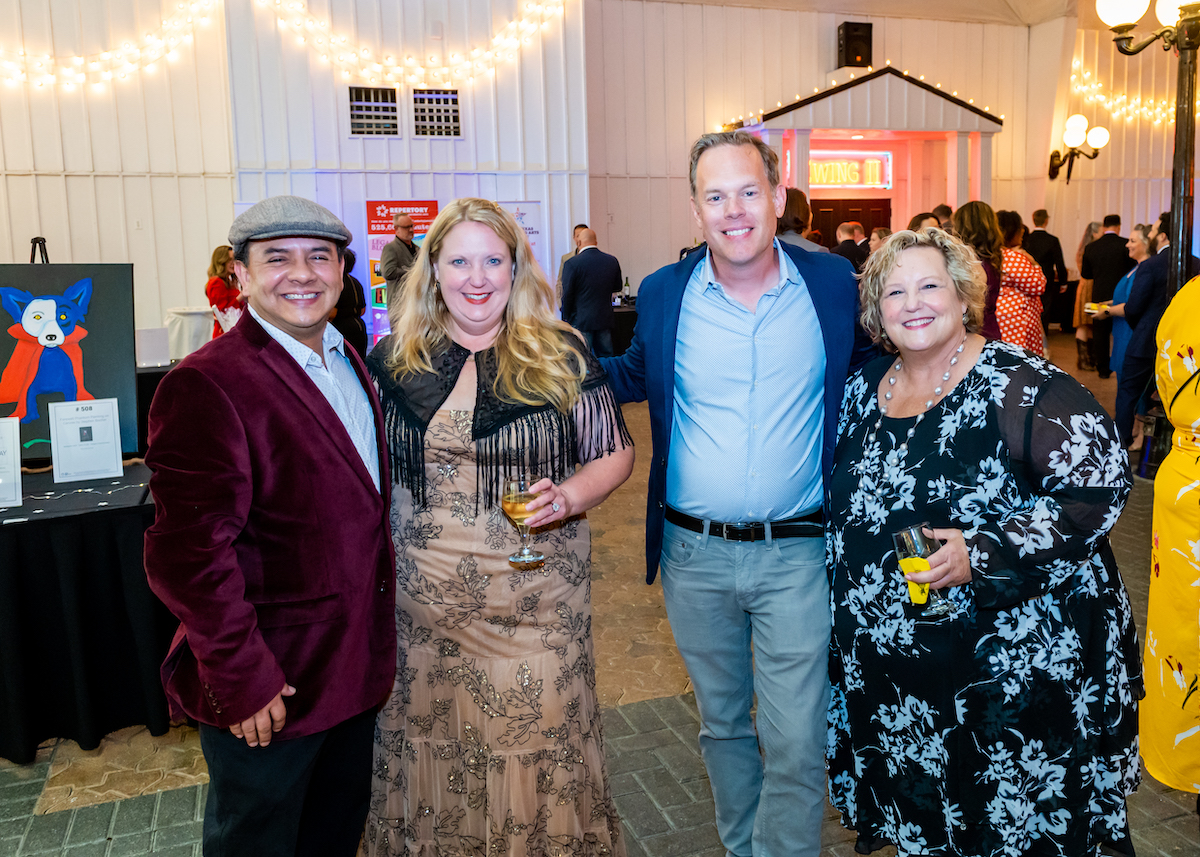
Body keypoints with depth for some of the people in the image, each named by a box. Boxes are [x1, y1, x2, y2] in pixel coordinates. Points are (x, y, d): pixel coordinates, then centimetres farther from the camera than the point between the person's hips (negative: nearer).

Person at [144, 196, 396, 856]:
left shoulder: (348, 363, 6)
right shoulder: (205, 385, -21)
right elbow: (189, 551, -24)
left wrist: (378, 639, 13)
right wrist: (241, 676, -22)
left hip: (356, 668, 7)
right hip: (267, 693, -7)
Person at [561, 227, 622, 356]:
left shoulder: (572, 264, -12)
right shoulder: (612, 261, 2)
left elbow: (567, 295, -9)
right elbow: (617, 287, 16)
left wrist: (566, 319, 2)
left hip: (581, 321, -4)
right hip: (605, 321, 4)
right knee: (606, 357, 11)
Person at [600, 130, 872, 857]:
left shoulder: (833, 283, -2)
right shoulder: (663, 293, -1)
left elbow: (865, 370, 15)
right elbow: (636, 376, 16)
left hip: (797, 554, -2)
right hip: (694, 555, 2)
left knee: (796, 748, 1)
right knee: (722, 725, 20)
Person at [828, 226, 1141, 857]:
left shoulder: (1022, 386, -14)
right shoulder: (863, 391, 4)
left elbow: (1099, 485, -19)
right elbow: (840, 504, 16)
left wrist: (985, 552, -26)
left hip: (1011, 666, -5)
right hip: (888, 664, 5)